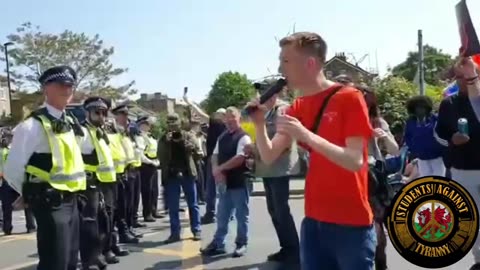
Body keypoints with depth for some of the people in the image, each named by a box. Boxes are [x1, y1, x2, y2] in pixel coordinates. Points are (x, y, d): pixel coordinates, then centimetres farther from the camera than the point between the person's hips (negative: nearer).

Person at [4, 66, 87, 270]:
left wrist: (71, 193, 17)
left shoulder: (68, 123, 11)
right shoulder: (33, 125, -15)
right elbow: (12, 169, -15)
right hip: (51, 202, -8)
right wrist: (29, 194, 0)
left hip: (70, 200, 8)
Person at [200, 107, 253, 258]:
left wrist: (220, 168, -16)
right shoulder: (222, 137, 12)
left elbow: (240, 158, -21)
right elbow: (215, 155, 11)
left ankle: (241, 244, 19)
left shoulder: (243, 137, -12)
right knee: (222, 215, 14)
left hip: (239, 182, -7)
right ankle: (218, 244, 24)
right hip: (224, 182, 7)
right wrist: (216, 170, -9)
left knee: (241, 215, 6)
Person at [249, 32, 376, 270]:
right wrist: (260, 124, -11)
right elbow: (269, 157, 6)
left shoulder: (350, 98, -11)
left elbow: (355, 161, -19)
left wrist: (307, 135, -29)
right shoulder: (297, 108, 8)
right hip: (314, 221, 6)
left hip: (351, 223, -5)